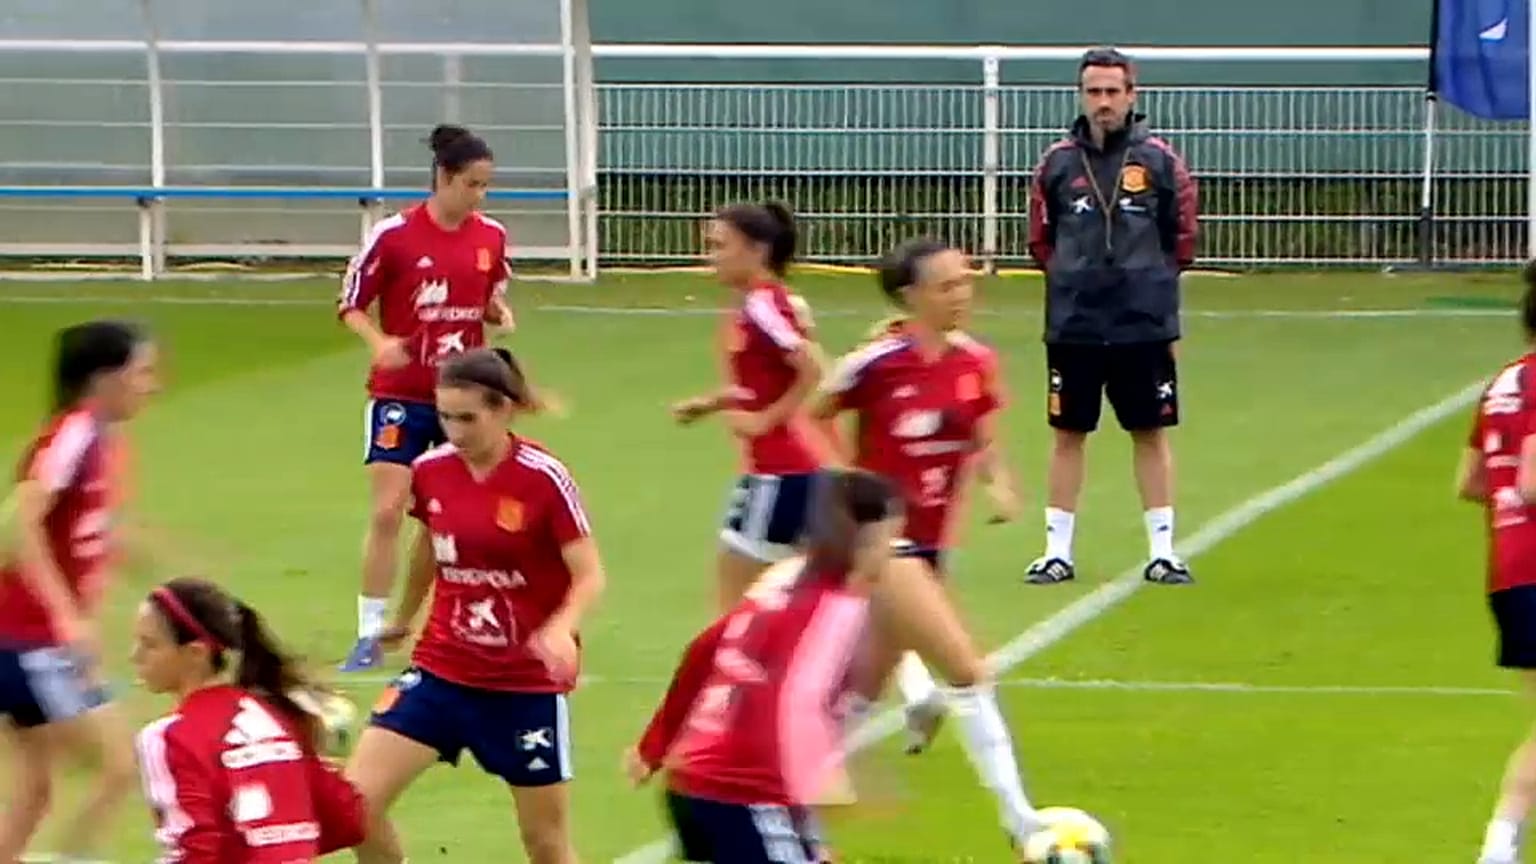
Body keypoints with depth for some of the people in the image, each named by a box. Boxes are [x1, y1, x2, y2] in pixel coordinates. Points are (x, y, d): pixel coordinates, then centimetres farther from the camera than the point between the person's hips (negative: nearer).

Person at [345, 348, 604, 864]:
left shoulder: (544, 478, -16)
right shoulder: (430, 471, -2)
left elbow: (589, 577, -16)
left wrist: (562, 629, -37)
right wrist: (403, 619, 32)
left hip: (528, 683, -4)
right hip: (441, 670, 4)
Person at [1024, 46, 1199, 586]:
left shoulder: (1160, 162, -2)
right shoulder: (1058, 163, 1)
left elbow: (1182, 239, 6)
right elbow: (1041, 241, 11)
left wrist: (1149, 279, 6)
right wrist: (1075, 277, 6)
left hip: (1145, 325, -1)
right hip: (1072, 325, 1)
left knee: (1151, 434, 4)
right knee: (1067, 434, 6)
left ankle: (1162, 551, 10)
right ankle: (1057, 551, 12)